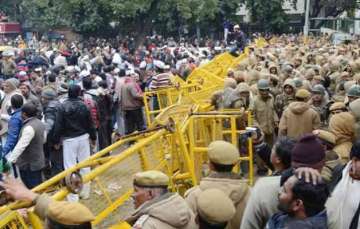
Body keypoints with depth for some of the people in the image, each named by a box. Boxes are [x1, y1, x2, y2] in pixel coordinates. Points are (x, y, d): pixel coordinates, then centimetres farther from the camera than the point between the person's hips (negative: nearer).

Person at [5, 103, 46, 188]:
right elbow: (43, 140, 17)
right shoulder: (40, 123, 5)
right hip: (38, 161, 9)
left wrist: (10, 160, -27)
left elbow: (21, 146, -28)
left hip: (29, 165, -9)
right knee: (38, 187, 17)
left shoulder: (29, 127, -24)